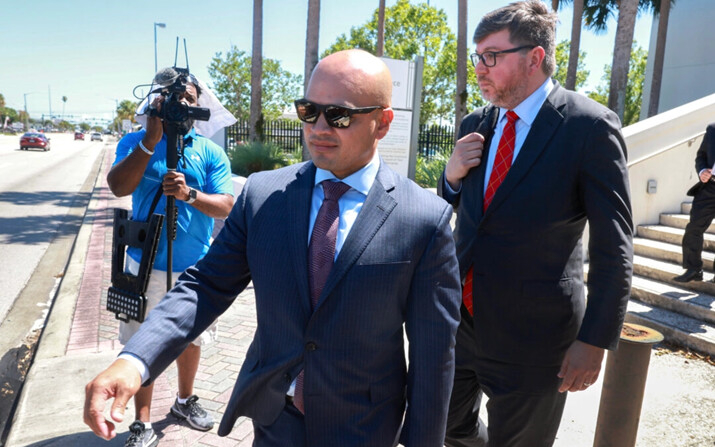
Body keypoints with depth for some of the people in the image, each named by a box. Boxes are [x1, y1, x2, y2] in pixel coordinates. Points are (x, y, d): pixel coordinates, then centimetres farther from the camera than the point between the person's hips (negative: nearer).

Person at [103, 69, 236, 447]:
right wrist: (151, 139, -22)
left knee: (191, 339, 17)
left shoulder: (211, 152, 0)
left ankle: (185, 401, 40)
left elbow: (226, 206, -8)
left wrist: (189, 194, -26)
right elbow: (118, 186, -17)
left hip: (194, 267, 2)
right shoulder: (136, 142, 0)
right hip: (146, 265, -1)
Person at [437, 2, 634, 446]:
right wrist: (452, 175, -7)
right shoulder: (476, 125, 4)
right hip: (461, 321, 6)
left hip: (530, 335, -5)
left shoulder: (590, 126, -14)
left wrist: (595, 340, -13)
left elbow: (614, 246, -12)